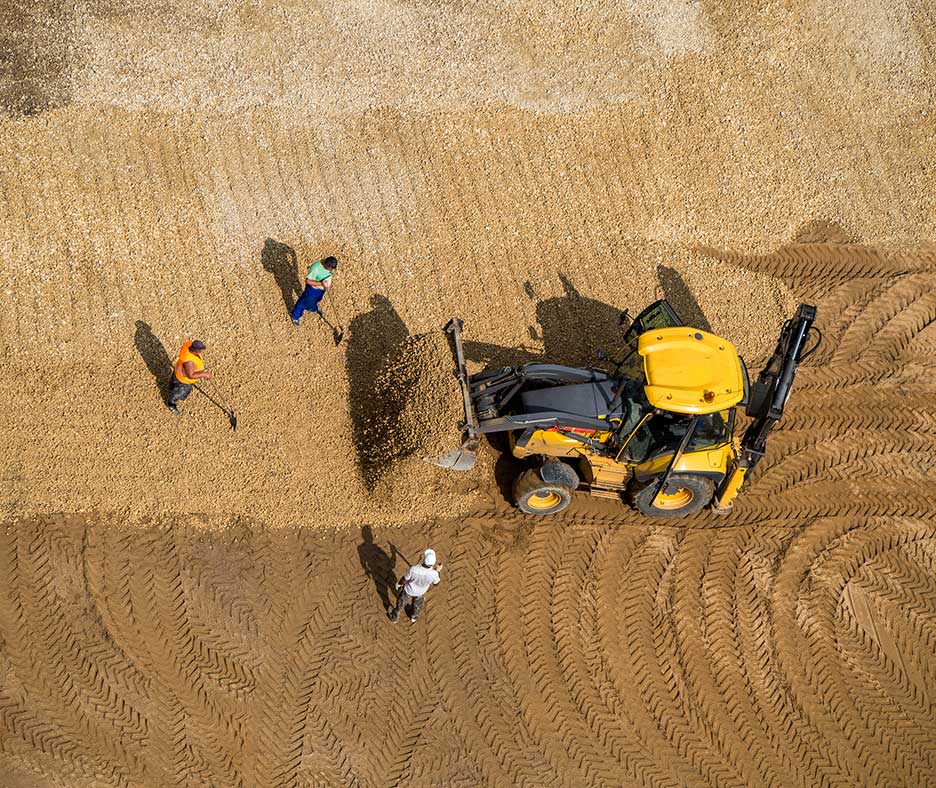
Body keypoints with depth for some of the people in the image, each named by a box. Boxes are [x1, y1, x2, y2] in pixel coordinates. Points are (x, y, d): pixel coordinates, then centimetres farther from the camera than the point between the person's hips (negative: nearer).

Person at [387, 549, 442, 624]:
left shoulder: (413, 570, -44)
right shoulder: (434, 574, -38)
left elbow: (404, 579, -23)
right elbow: (436, 583, -14)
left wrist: (399, 584, -1)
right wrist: (438, 571, -2)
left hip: (409, 590, -1)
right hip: (421, 592, 1)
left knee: (401, 603, 29)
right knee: (418, 604, 35)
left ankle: (394, 617, 56)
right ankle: (413, 618, 63)